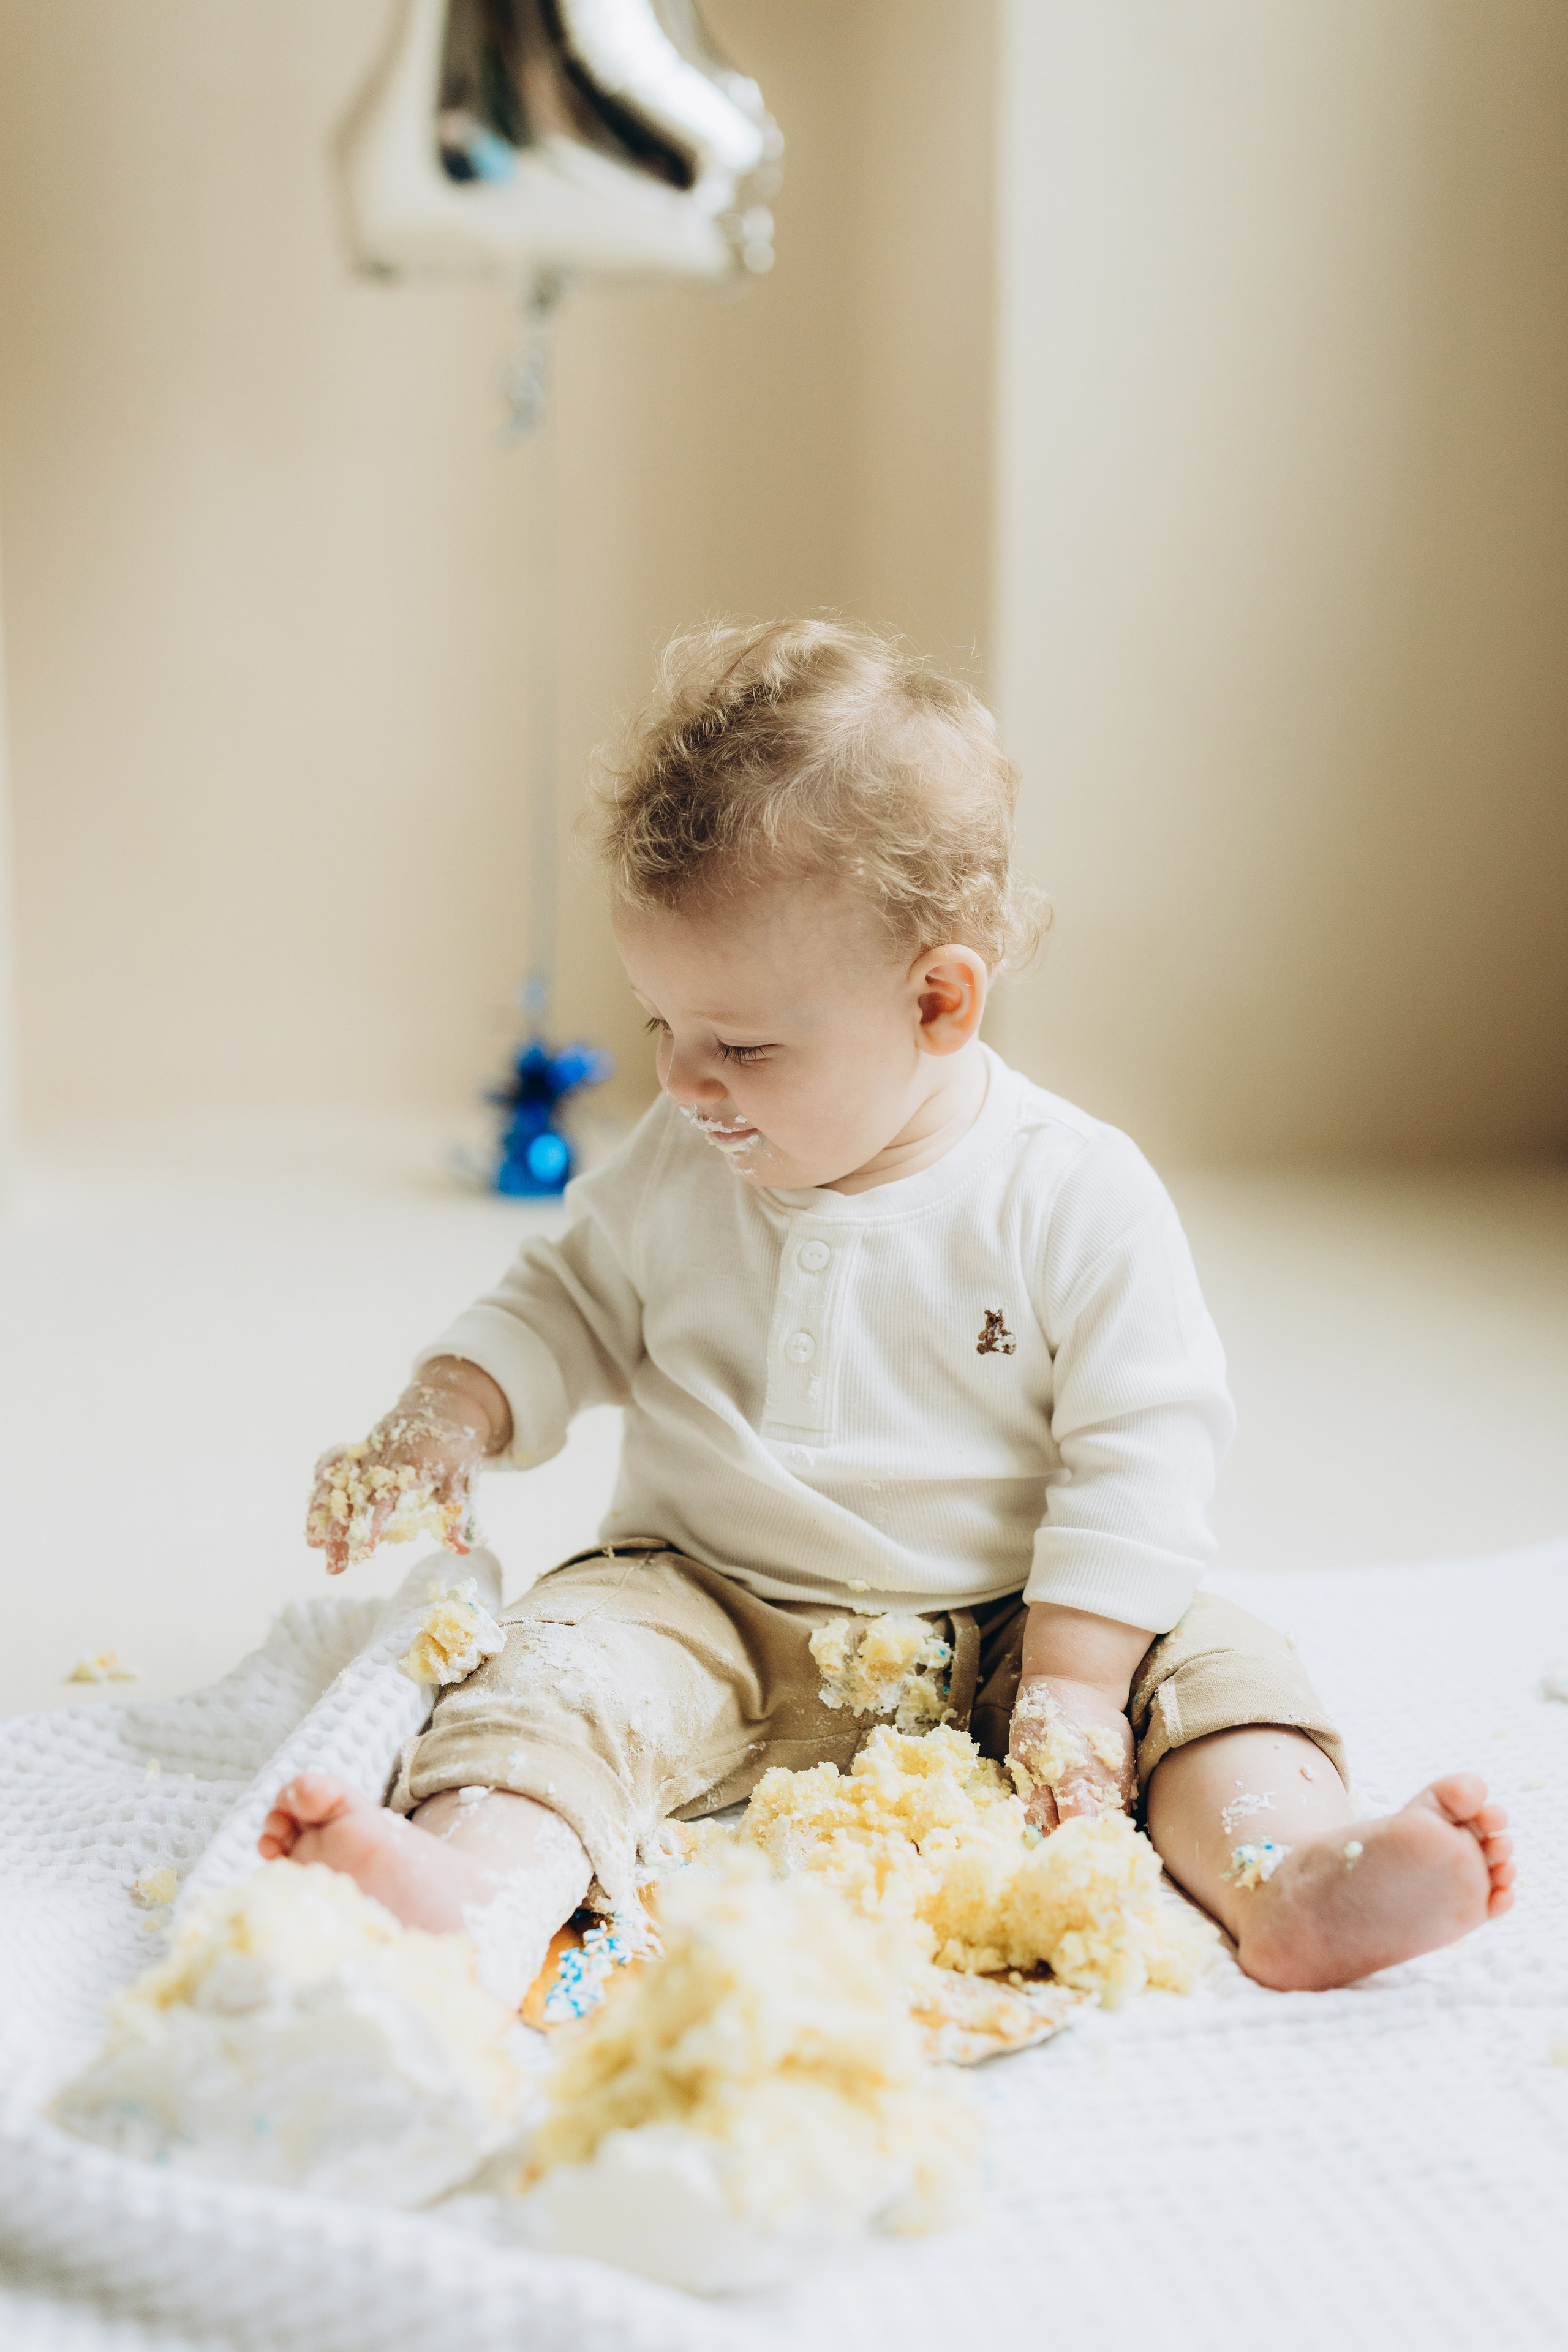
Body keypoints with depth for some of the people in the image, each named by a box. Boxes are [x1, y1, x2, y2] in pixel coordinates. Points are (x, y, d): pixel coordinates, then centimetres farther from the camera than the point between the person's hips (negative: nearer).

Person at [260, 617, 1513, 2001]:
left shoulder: (1074, 1196, -12)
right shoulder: (677, 1172, 1)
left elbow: (1141, 1447, -11)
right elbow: (575, 1306, 16)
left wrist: (1072, 1681, -17)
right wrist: (450, 1415, -3)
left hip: (990, 1639, -1)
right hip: (714, 1616, 1)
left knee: (1213, 1662, -22)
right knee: (576, 1652, -27)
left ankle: (1286, 1881, -44)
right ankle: (496, 1879, -51)